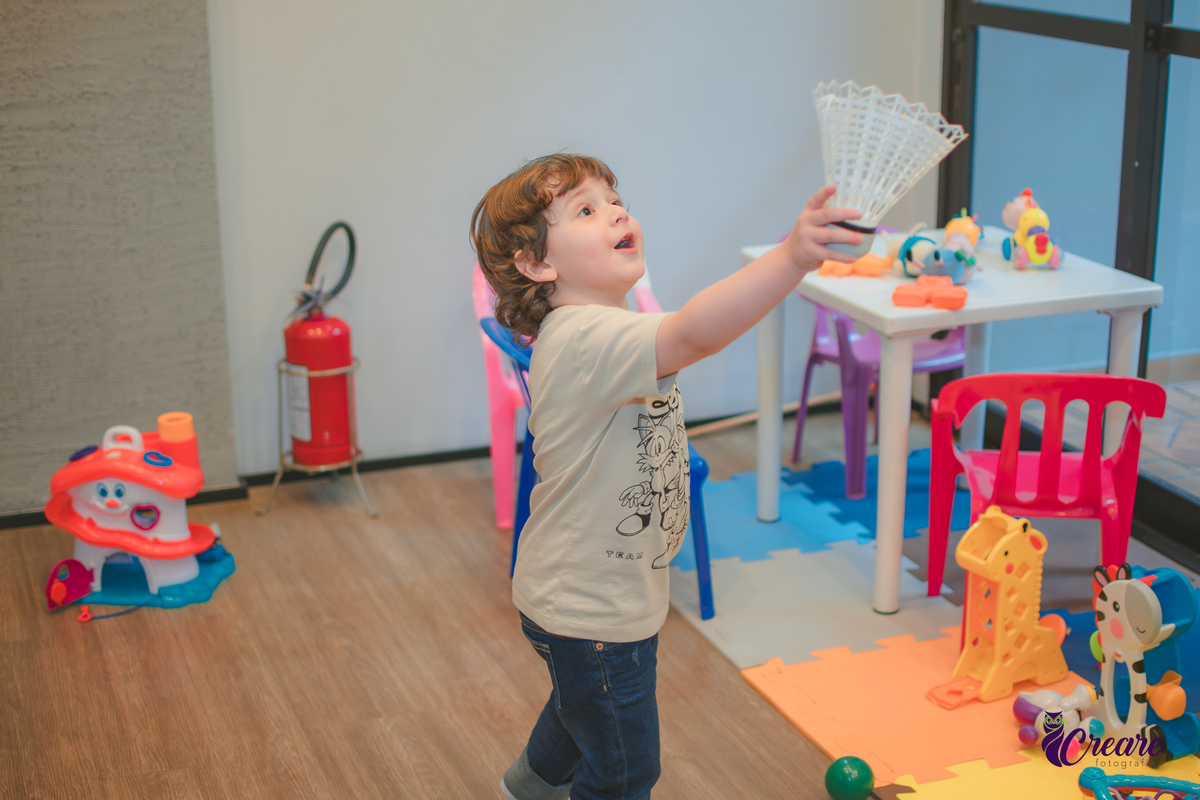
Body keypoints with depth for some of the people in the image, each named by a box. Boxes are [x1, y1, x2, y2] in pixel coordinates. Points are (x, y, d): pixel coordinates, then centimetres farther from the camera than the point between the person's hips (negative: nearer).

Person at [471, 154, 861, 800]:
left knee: (583, 706, 37)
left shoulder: (600, 333, 3)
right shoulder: (584, 340, -34)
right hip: (592, 612, -11)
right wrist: (791, 257, -60)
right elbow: (695, 334, -51)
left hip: (590, 594, 11)